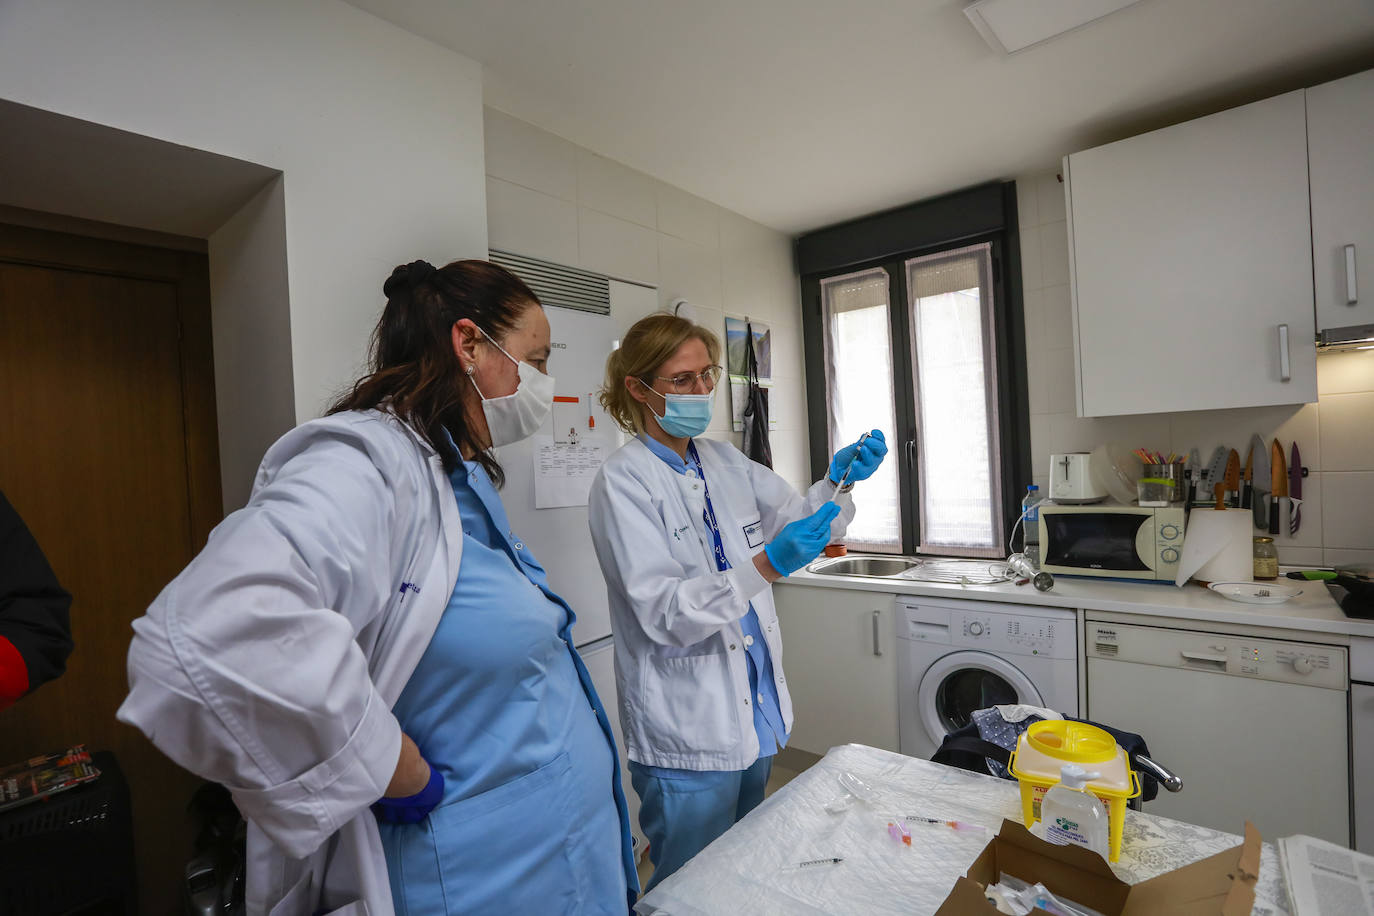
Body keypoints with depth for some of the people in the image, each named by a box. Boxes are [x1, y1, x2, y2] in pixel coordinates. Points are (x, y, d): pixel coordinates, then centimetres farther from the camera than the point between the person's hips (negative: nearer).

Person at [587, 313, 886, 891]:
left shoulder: (724, 462, 5)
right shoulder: (623, 481, -16)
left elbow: (796, 517, 10)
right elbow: (662, 614, -22)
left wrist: (838, 479, -10)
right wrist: (766, 565, -33)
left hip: (757, 710, 7)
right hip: (689, 734, -6)